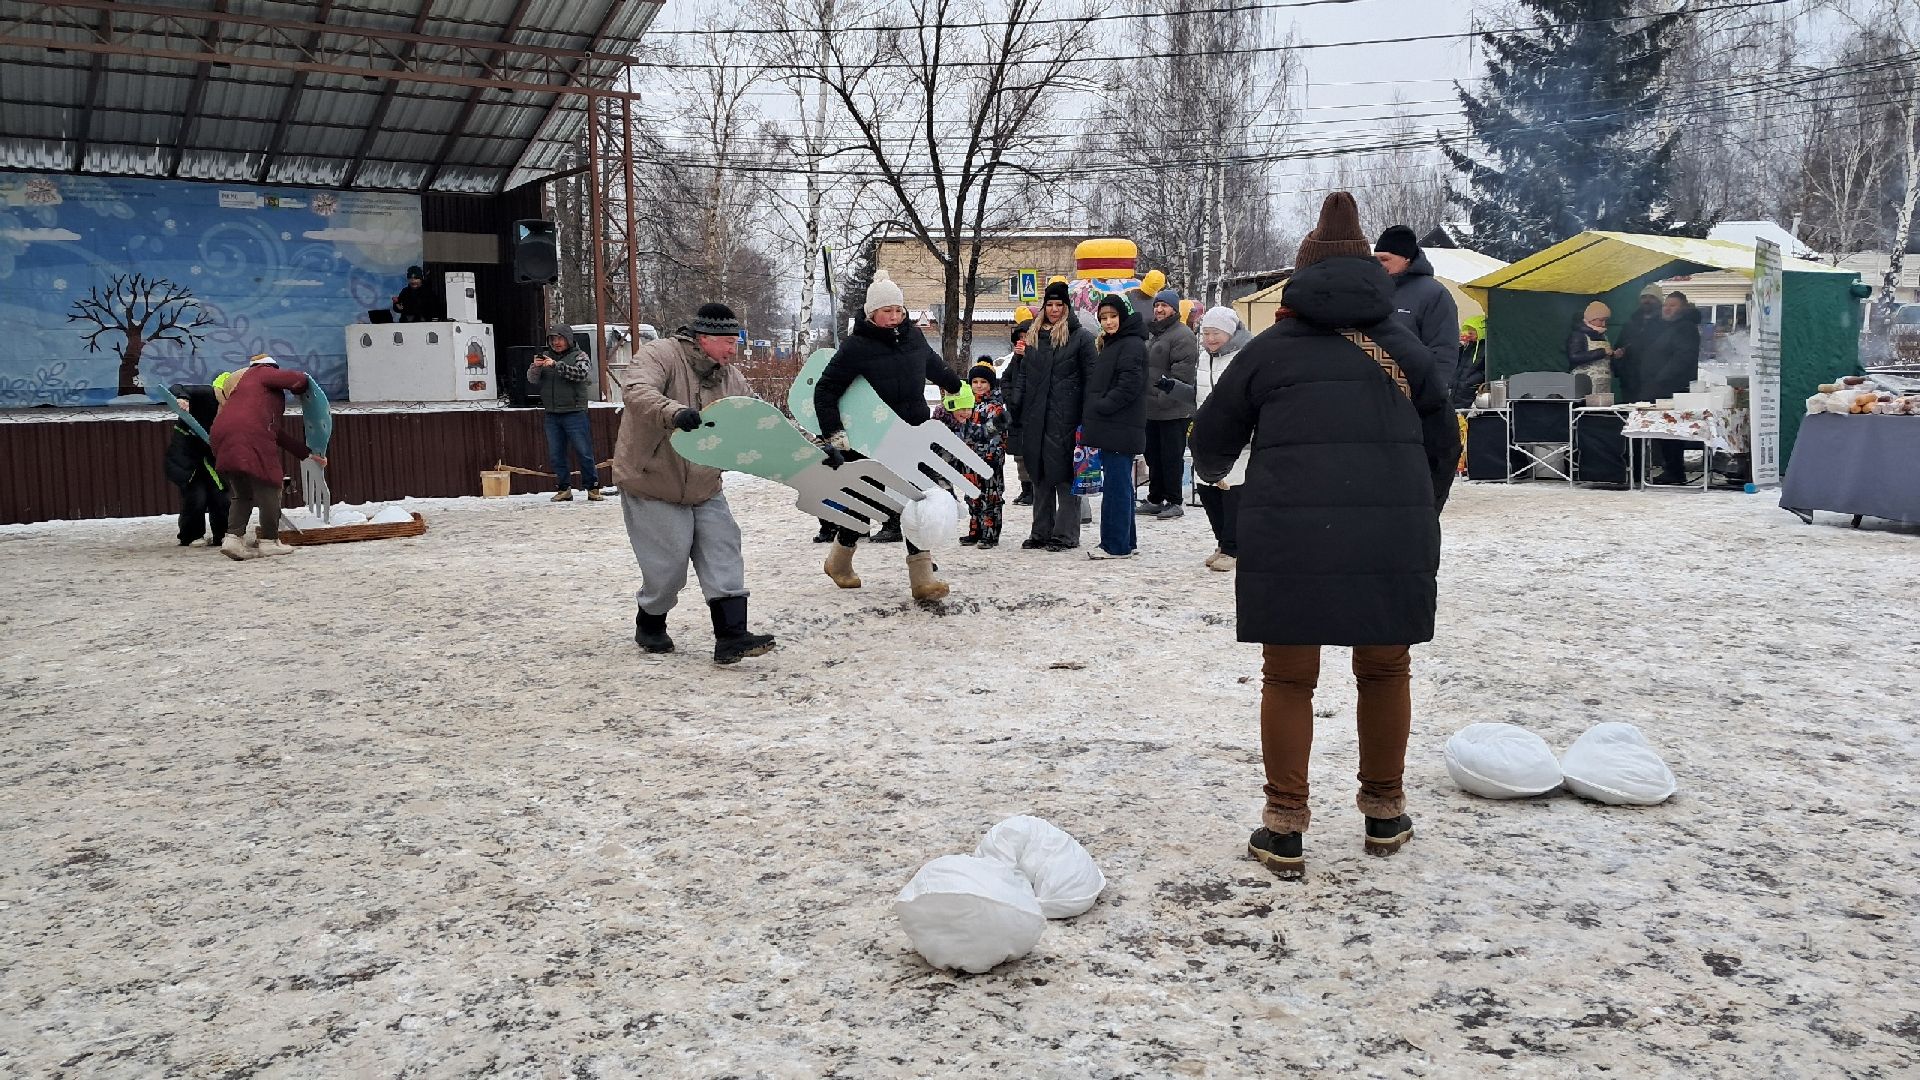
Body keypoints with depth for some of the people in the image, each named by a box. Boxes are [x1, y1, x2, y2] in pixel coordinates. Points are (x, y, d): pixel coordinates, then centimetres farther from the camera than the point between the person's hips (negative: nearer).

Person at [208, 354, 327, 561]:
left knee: (242, 494, 17)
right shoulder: (263, 373, 13)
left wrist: (306, 453, 31)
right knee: (268, 489, 1)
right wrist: (300, 388, 24)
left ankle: (233, 537, 3)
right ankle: (269, 541, 5)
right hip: (249, 438, -9)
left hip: (222, 438, 9)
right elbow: (299, 380, -3)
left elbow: (276, 432, 33)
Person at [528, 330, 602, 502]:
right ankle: (564, 489, 14)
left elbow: (581, 373, -18)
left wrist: (556, 365, -25)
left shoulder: (579, 356, 2)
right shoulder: (545, 356, 13)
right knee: (555, 455, 7)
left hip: (574, 413, -5)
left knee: (583, 453, -4)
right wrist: (535, 367, -15)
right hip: (552, 415, 5)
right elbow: (532, 380, 7)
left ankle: (592, 488, 3)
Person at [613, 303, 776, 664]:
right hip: (652, 485, -6)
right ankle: (649, 626, 25)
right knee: (668, 563, -2)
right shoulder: (659, 356, -15)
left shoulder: (731, 378, 5)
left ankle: (731, 637, -7)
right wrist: (674, 412, -53)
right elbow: (636, 393, -34)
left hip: (704, 489, 6)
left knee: (723, 555, -5)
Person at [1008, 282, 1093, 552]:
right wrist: (1016, 408, 10)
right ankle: (1041, 531, 18)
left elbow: (1090, 378, -5)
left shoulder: (1081, 336, -1)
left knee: (1065, 475, -4)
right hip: (1035, 418, 6)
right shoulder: (1033, 337, 17)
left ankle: (1065, 534, 2)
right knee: (1040, 476, 11)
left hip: (1065, 418, -6)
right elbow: (1022, 376, 20)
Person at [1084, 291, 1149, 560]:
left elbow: (1129, 386, -20)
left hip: (1120, 428, -10)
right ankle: (1126, 541, 21)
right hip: (1109, 428, 10)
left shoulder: (1132, 345, -11)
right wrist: (1091, 413, 13)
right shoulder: (1109, 344, 20)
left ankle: (1115, 545, -4)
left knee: (1116, 485, -7)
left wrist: (1100, 407, -14)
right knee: (1119, 485, 14)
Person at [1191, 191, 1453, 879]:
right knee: (1384, 670, 17)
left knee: (1288, 679, 9)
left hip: (1289, 536, -2)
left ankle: (1284, 829, 11)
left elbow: (1211, 442, 16)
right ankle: (1384, 815, 30)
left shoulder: (1270, 350, 9)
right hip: (1394, 533, 2)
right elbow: (1441, 443, 18)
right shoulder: (1404, 347, 13)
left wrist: (1214, 473, 40)